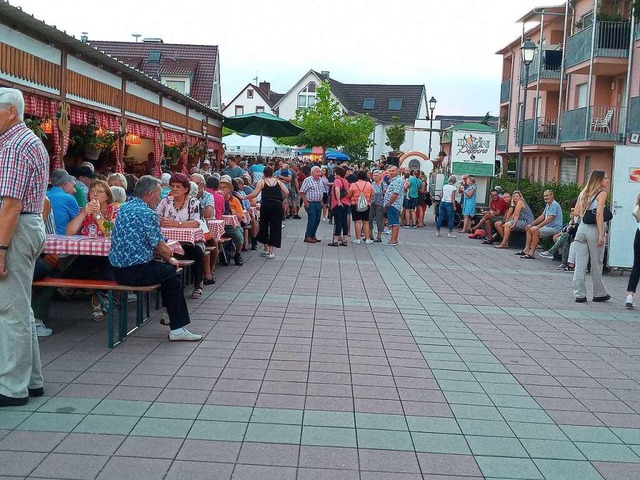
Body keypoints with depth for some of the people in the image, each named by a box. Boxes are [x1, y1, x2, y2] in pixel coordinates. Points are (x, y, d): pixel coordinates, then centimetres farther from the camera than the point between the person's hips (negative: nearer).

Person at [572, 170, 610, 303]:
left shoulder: (584, 192, 13)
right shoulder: (602, 193, -6)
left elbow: (576, 212, 10)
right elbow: (599, 214, -16)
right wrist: (601, 234, -17)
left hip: (582, 228, 5)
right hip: (594, 229, -5)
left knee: (580, 264, 4)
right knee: (596, 264, 7)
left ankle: (579, 294, 4)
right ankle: (599, 294, 19)